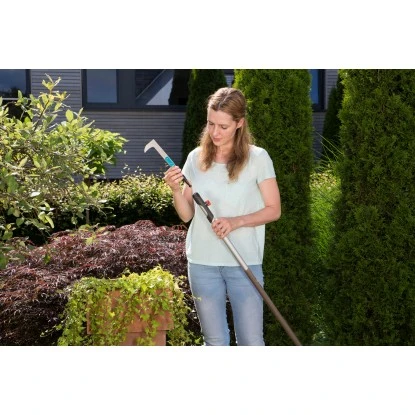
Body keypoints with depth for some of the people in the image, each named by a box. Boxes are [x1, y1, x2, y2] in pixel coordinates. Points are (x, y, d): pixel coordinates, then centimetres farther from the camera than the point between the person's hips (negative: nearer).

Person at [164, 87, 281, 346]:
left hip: (245, 263, -3)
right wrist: (176, 190, -15)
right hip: (202, 263, 3)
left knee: (251, 342, 2)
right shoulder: (196, 158, 3)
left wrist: (236, 222, -19)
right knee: (215, 342, 12)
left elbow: (274, 210, -4)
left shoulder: (257, 158, -6)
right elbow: (187, 215, 5)